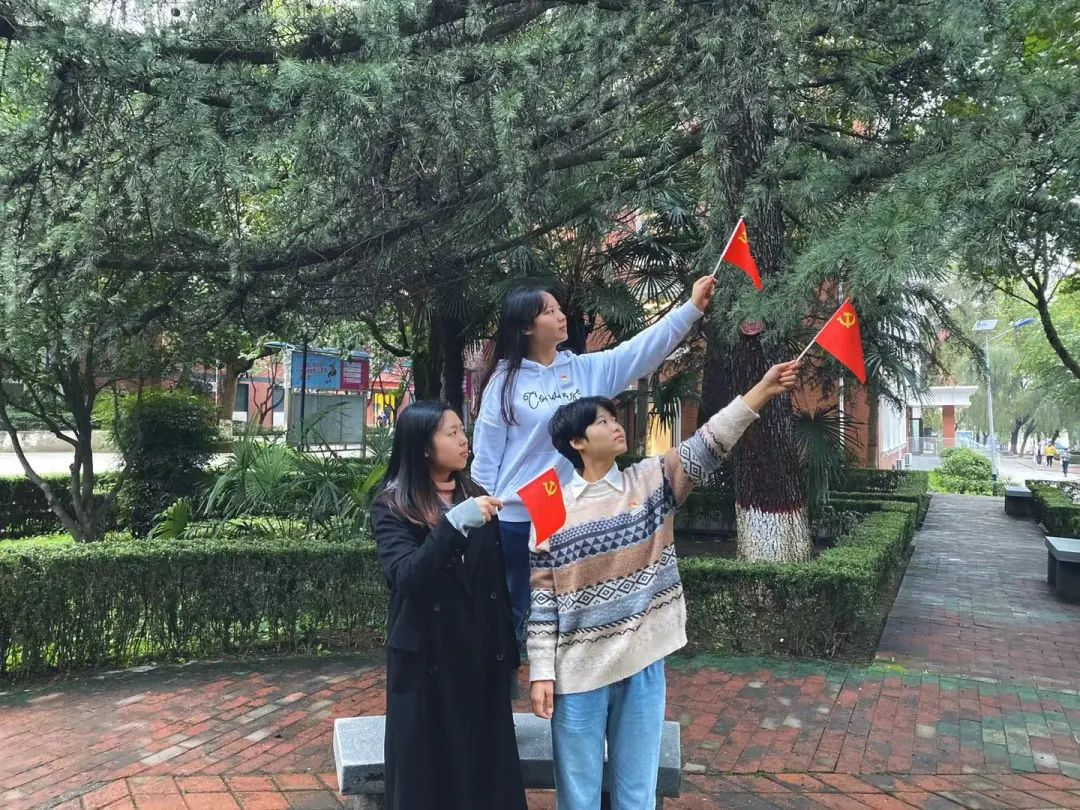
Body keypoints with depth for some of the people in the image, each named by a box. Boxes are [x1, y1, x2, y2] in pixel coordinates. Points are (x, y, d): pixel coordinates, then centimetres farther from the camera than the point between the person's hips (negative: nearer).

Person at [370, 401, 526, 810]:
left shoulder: (476, 496, 6)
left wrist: (510, 648, 12)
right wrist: (455, 523, -33)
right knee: (427, 777, 7)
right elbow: (407, 577, -23)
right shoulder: (392, 507, -7)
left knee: (488, 769, 9)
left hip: (483, 658, 4)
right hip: (427, 661, -4)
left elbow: (497, 580, 11)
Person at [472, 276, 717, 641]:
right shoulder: (505, 380, -7)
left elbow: (644, 348, -3)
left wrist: (693, 307, -12)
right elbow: (486, 453, -5)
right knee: (511, 613, 11)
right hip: (516, 519, -4)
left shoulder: (587, 369, 3)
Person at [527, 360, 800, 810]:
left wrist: (763, 389, -16)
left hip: (642, 665, 2)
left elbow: (707, 446, -8)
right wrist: (541, 673, -5)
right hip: (578, 672, -2)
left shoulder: (650, 482, 1)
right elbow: (543, 600, -4)